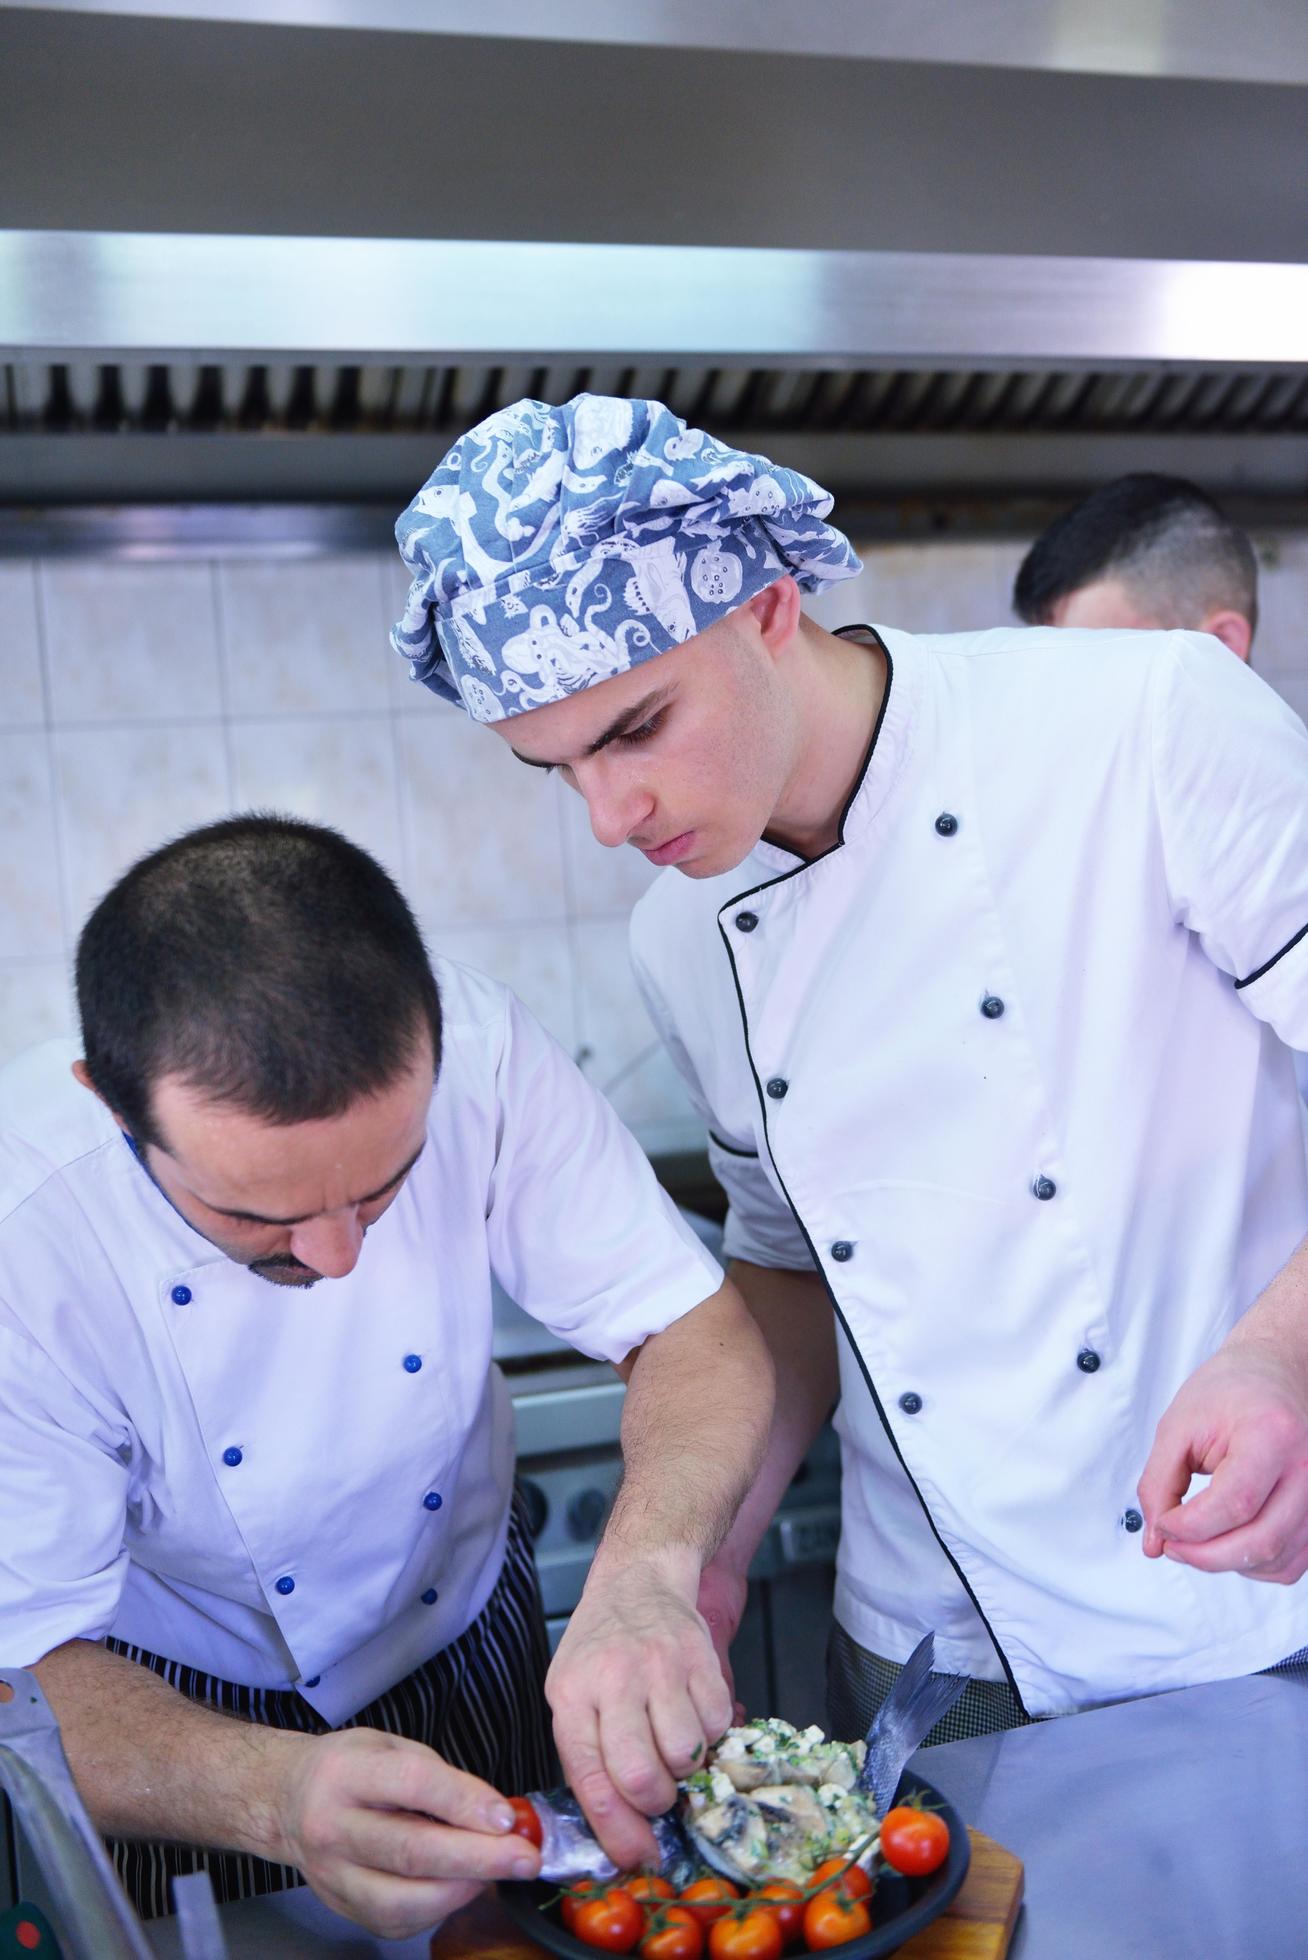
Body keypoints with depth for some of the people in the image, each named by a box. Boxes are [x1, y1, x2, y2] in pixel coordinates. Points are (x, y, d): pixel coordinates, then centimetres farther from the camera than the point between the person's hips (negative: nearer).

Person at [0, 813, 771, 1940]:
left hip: (471, 1631, 3)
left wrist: (648, 1571, -42)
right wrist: (279, 1793, -47)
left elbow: (697, 1331, -23)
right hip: (183, 1709, -2)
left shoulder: (469, 1048, -29)